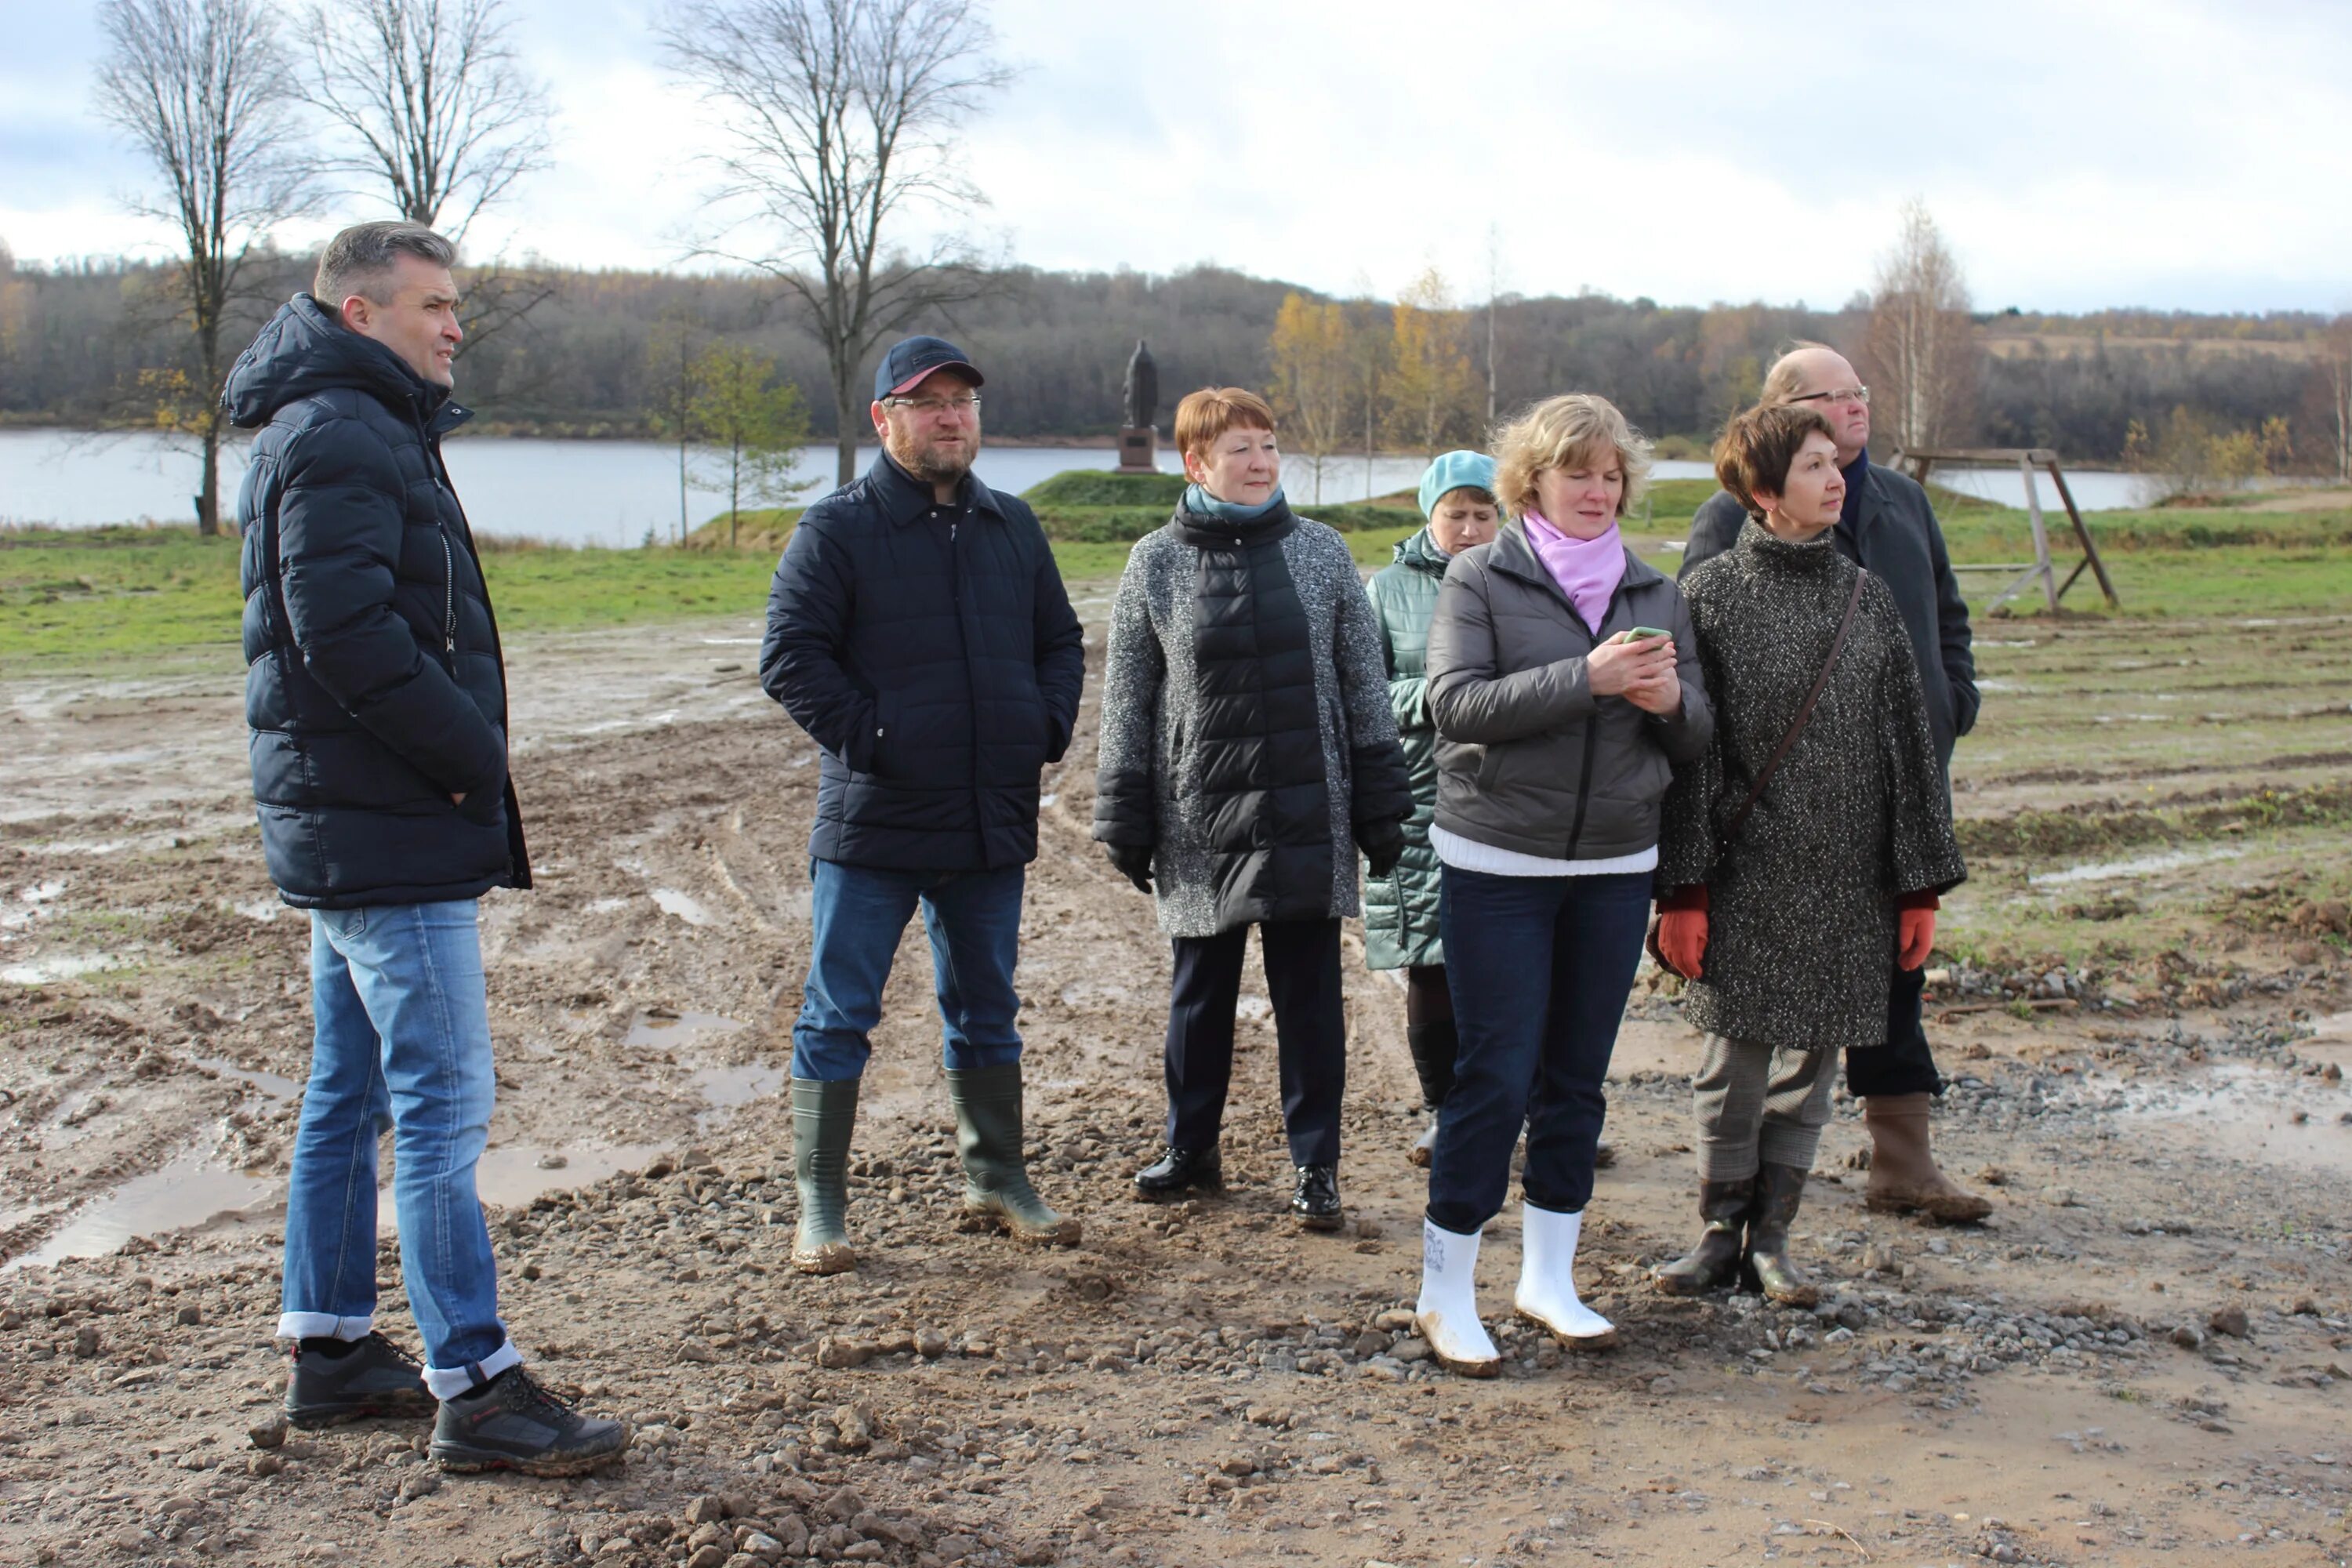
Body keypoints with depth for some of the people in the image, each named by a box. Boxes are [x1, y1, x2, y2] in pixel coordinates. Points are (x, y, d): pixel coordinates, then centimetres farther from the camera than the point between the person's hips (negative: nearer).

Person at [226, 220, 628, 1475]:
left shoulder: (368, 431, 19)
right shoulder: (337, 438, -13)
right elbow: (343, 629, -24)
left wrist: (463, 759, 10)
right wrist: (469, 752, -16)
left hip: (348, 824, 11)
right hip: (389, 831, -11)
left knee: (350, 1096, 15)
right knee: (443, 1107, -8)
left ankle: (330, 1350, 25)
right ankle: (475, 1392, -3)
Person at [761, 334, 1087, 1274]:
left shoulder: (1012, 526, 11)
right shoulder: (838, 528, -5)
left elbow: (1060, 641, 19)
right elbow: (790, 657, -10)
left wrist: (1046, 728, 3)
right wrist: (867, 737, -17)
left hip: (994, 825, 5)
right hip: (873, 823, -5)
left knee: (985, 1011, 16)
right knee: (838, 1017, 0)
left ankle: (996, 1180, 28)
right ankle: (819, 1204, 10)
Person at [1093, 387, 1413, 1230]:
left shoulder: (1322, 552, 3)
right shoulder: (1156, 564, 2)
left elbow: (1365, 687, 6)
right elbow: (1127, 703, 5)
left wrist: (1380, 807, 3)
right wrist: (1126, 825, 3)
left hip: (1306, 814, 0)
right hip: (1199, 821, 0)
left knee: (1309, 996, 5)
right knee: (1200, 994, 11)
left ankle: (1315, 1165, 16)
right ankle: (1191, 1148, 28)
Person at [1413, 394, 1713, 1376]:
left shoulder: (1652, 591, 10)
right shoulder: (1479, 579, -3)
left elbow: (1698, 733, 10)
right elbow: (1456, 704, -17)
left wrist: (1671, 699, -13)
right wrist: (1587, 678, -24)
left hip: (1615, 869, 4)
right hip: (1497, 865, -4)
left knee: (1577, 1076, 10)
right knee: (1495, 1075, -4)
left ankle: (1548, 1278, 22)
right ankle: (1445, 1290, 8)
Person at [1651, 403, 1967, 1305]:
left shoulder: (1866, 597, 8)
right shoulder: (1711, 595, -3)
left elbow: (1910, 745, 9)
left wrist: (1922, 884, 5)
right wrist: (1681, 890, -9)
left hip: (1848, 882, 3)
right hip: (1746, 878, -3)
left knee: (1810, 1061, 8)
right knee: (1735, 1057, 1)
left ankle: (1771, 1235, 20)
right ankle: (1723, 1232, 17)